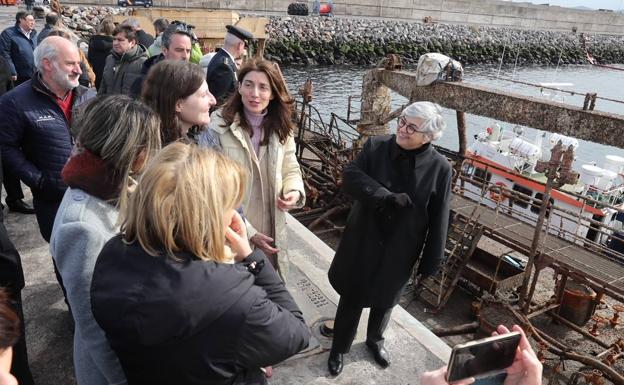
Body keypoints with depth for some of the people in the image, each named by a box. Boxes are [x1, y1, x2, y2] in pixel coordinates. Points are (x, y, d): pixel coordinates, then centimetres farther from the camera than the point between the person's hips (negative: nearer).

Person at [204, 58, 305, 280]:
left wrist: (294, 191, -12)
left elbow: (290, 170, 11)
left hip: (272, 232, 5)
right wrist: (247, 232, -14)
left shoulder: (281, 129, 3)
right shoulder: (218, 127, -15)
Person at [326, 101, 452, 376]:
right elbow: (350, 176, -19)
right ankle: (339, 348, 38)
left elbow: (438, 220, -8)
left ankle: (375, 340, 52)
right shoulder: (376, 146, -9)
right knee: (351, 297, 14)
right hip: (363, 242, 0)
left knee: (384, 300, 22)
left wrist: (431, 261, -5)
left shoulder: (440, 168, -13)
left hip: (399, 250, 0)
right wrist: (386, 197, -30)